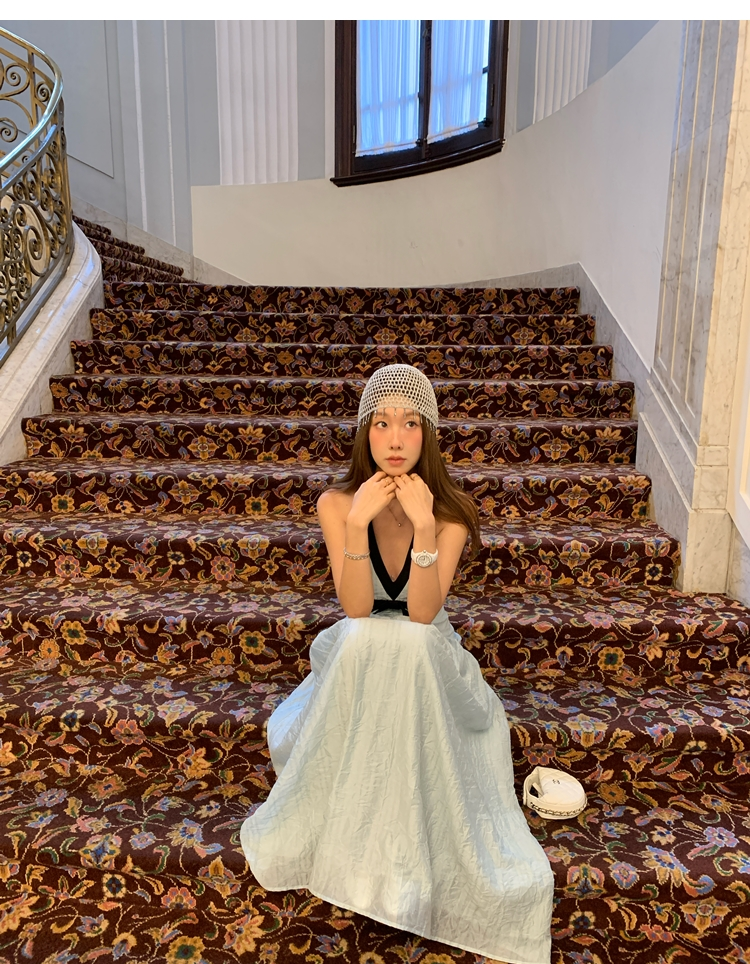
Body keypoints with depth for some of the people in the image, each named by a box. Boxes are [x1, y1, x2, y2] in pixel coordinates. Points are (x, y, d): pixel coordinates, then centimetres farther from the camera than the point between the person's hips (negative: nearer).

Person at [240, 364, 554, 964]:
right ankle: (354, 821, -10)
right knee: (365, 641, -33)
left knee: (403, 643, -33)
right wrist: (357, 523, -35)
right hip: (356, 659, 0)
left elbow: (423, 613, -23)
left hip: (425, 661, 0)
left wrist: (423, 526, -36)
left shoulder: (450, 511, -13)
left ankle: (415, 846, -12)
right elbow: (356, 609, -21)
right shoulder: (337, 503, -13)